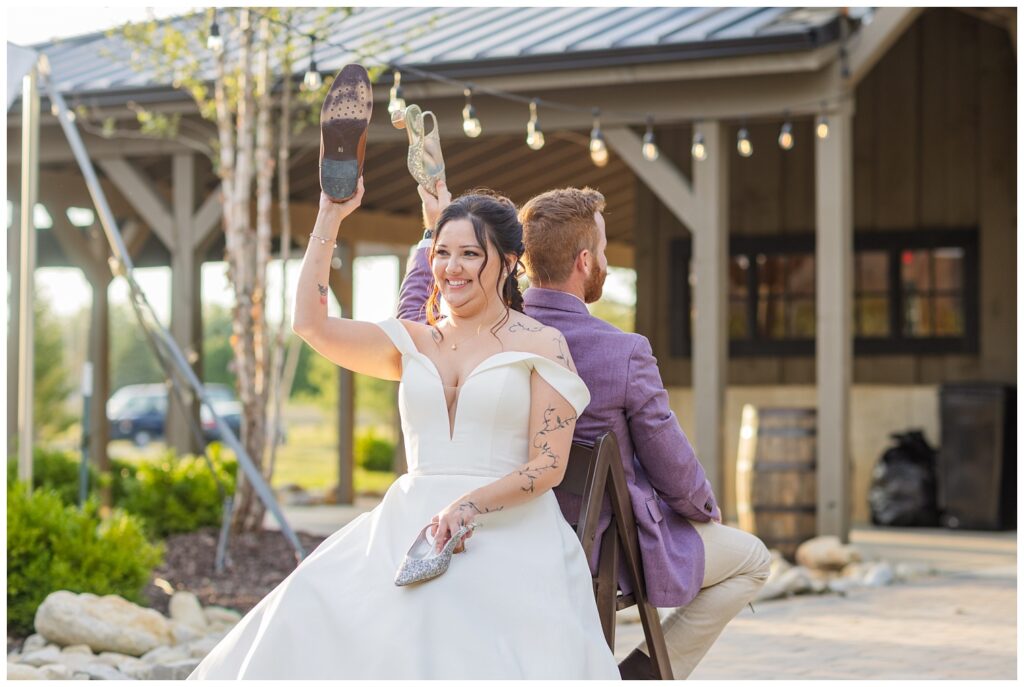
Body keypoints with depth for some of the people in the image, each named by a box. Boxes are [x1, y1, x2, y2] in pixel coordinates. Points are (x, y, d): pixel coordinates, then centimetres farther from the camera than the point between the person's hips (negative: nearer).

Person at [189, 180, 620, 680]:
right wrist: (330, 217, 4)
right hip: (410, 531, 4)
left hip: (507, 537, -4)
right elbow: (310, 323, 4)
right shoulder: (414, 343, 17)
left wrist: (469, 505, -19)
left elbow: (549, 465, -3)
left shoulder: (541, 346, 5)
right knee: (309, 619, -23)